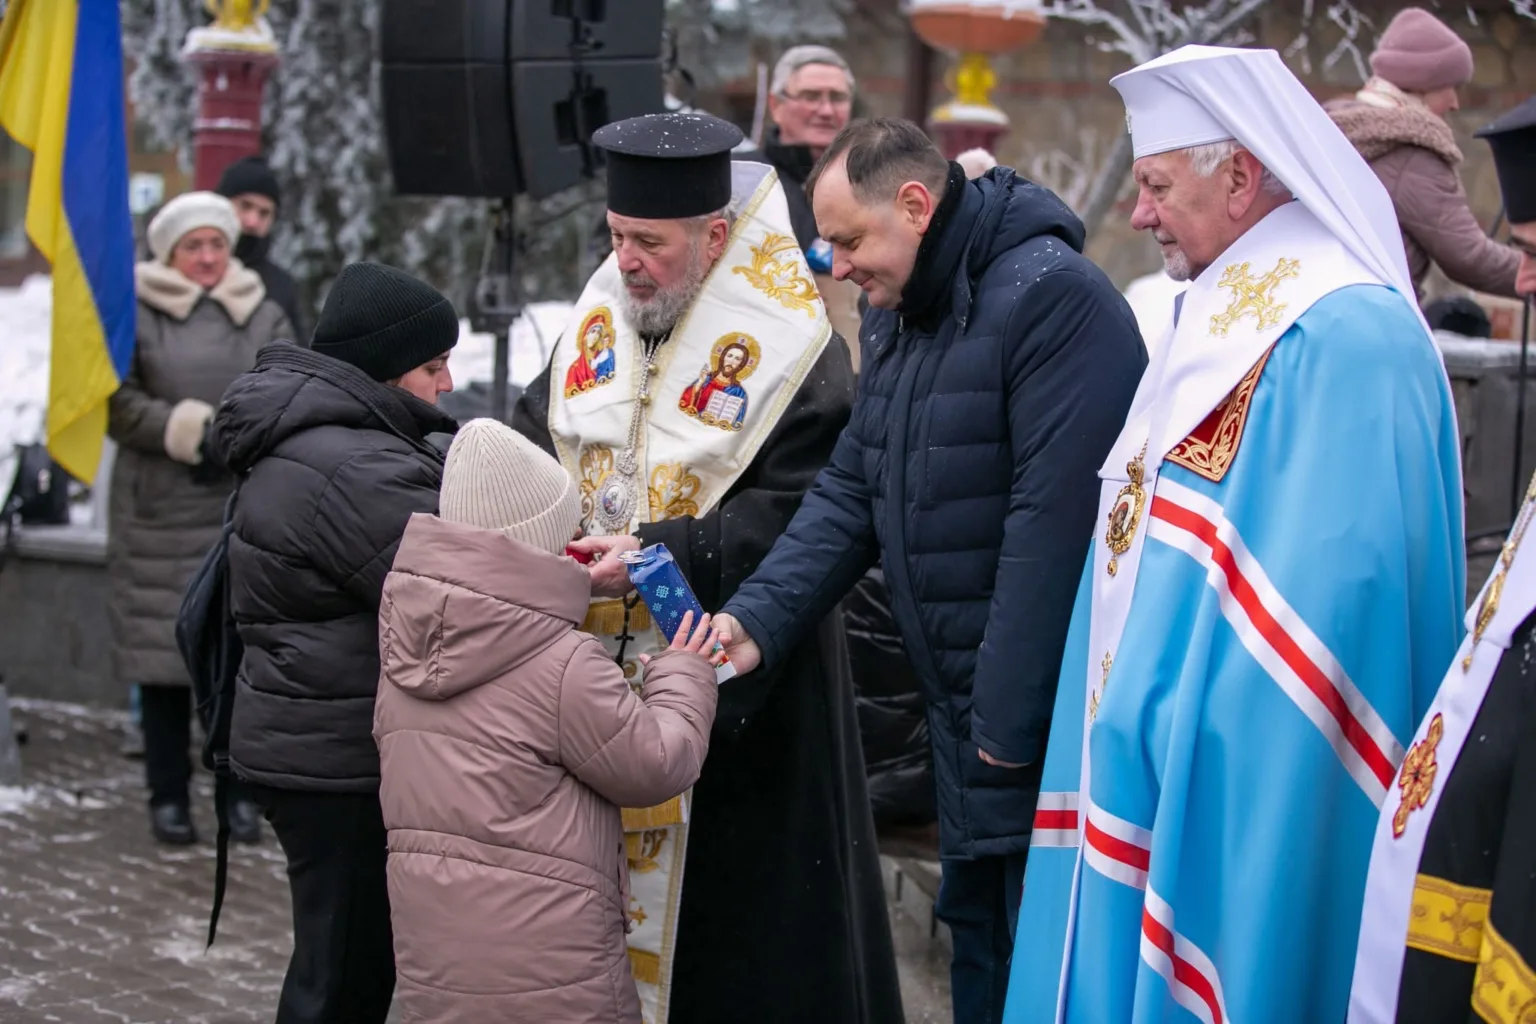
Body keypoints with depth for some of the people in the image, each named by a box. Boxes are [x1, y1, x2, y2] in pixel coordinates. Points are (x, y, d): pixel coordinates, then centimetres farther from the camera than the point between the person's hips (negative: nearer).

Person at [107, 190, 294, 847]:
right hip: (159, 514, -2)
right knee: (164, 653, 1)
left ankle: (241, 792, 12)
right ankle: (168, 797, 10)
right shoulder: (134, 314, 1)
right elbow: (117, 403, -5)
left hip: (245, 515, 2)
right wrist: (181, 429, -17)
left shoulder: (264, 316, 11)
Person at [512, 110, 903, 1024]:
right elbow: (538, 434, 12)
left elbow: (798, 511, -18)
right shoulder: (603, 310, 7)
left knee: (726, 895, 1)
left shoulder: (789, 347, -14)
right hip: (598, 673, 6)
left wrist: (658, 555, -26)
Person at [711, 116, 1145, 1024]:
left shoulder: (1052, 298, -19)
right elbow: (850, 495, 12)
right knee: (977, 934, 19)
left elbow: (1055, 519, -24)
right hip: (965, 710, 9)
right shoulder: (898, 321, 12)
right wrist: (759, 619, -4)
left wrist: (1009, 723, -22)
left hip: (1045, 719, -9)